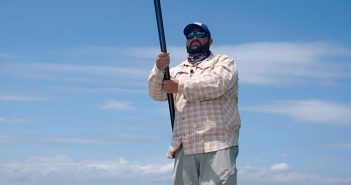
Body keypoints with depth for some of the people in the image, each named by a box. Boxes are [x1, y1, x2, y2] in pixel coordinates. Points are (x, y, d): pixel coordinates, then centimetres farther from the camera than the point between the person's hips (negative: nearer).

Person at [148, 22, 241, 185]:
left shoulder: (223, 61, 14)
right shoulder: (176, 71, 25)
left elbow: (217, 84, -8)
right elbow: (156, 93, 9)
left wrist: (180, 86, -5)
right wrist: (159, 69, -11)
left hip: (217, 144, -4)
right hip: (185, 148, 4)